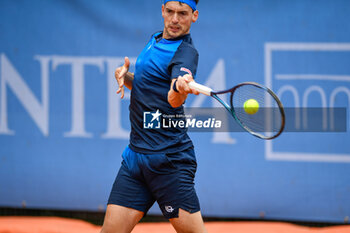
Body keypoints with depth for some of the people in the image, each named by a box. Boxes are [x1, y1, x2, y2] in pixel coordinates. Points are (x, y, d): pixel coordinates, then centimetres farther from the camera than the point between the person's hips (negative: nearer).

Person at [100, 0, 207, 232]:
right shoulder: (155, 41, 15)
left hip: (169, 159, -7)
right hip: (135, 155, 7)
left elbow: (174, 99, -29)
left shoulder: (185, 52, -10)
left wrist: (181, 89, -53)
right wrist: (126, 76, 6)